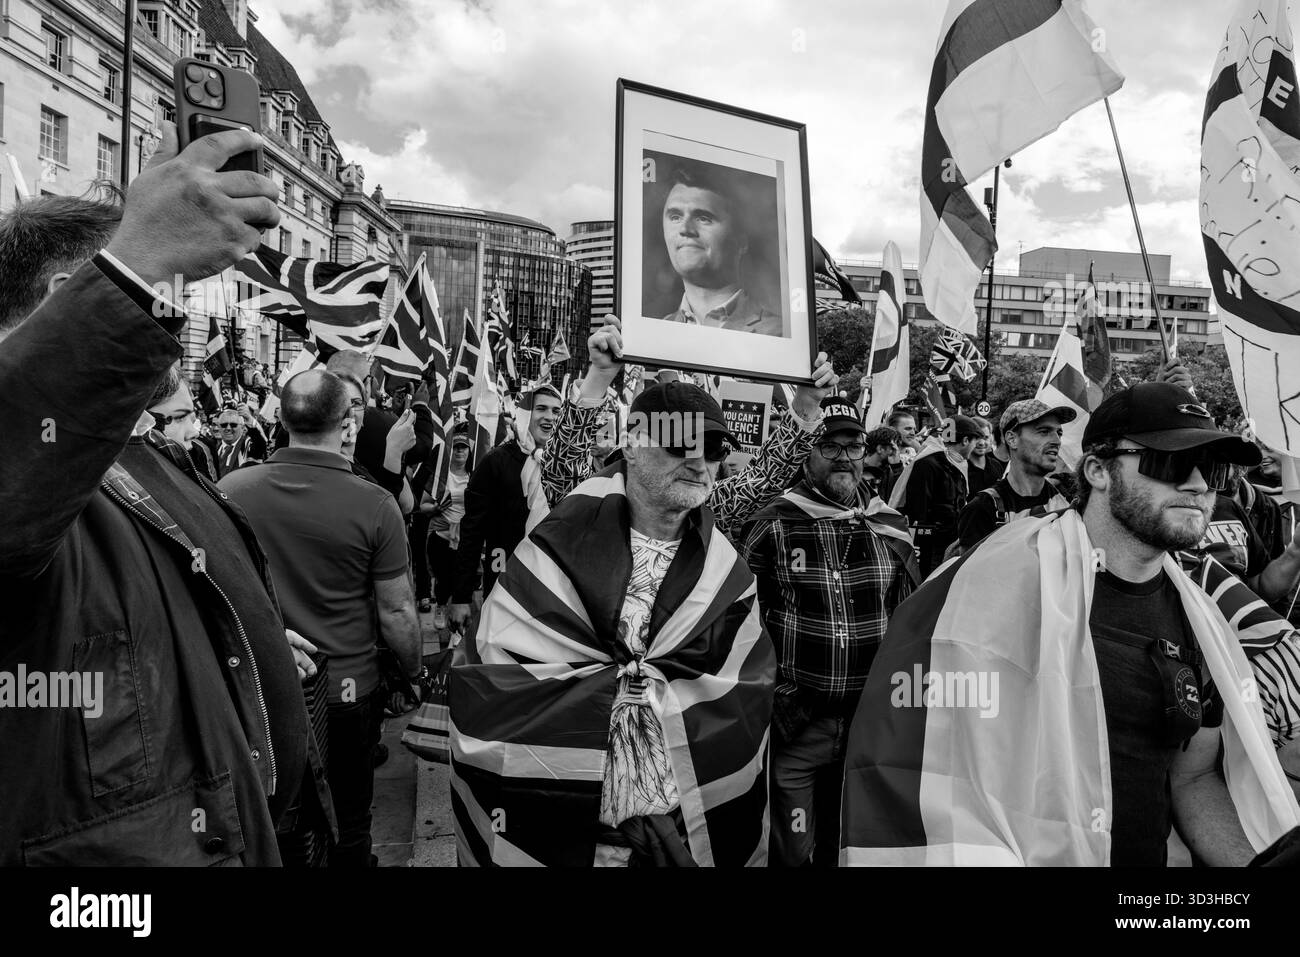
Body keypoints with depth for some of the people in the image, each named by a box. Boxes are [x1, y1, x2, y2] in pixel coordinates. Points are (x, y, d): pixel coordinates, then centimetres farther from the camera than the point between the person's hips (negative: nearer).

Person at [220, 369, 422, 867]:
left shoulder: (230, 488, -11)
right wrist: (415, 671, 4)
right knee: (346, 830, 18)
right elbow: (396, 614, -13)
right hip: (347, 691, -2)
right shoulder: (374, 505, -19)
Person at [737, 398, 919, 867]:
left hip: (871, 722, 4)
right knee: (791, 851, 5)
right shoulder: (772, 526, -9)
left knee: (847, 844, 20)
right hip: (794, 725, -4)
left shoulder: (892, 527, 4)